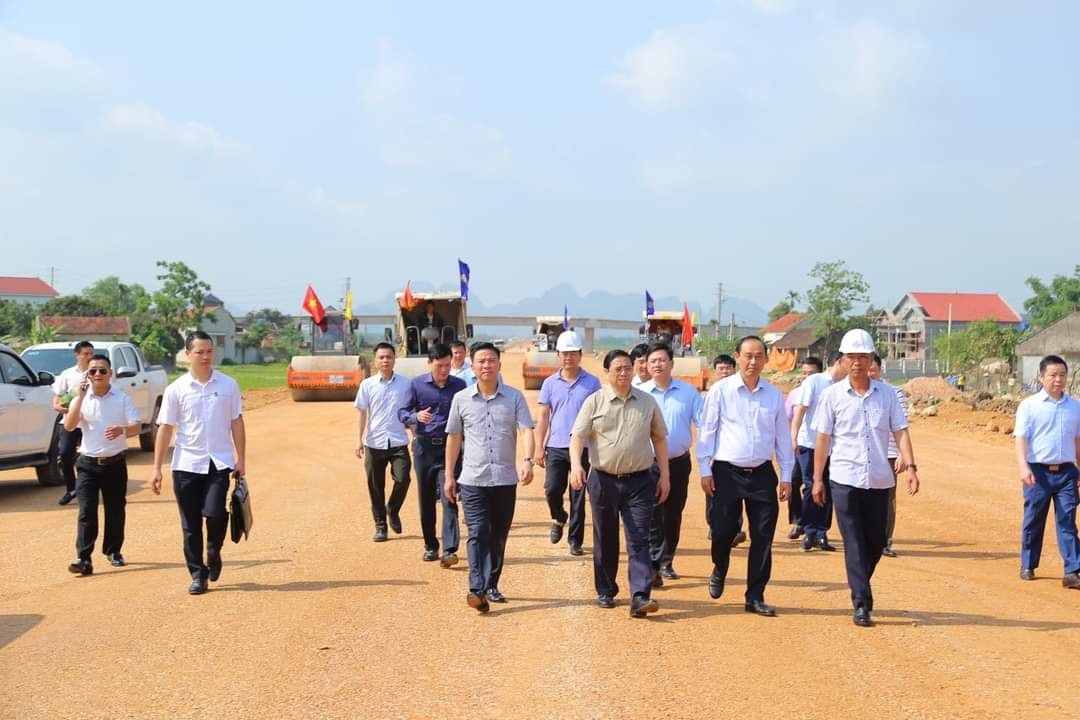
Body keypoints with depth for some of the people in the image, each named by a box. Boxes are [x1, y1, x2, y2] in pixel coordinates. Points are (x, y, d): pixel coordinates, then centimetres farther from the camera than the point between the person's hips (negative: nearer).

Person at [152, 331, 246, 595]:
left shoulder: (228, 385, 3)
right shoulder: (176, 389, 1)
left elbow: (236, 423, 7)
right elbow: (165, 429, 2)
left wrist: (241, 459, 2)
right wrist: (157, 469, -1)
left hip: (219, 462, -1)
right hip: (186, 464, 1)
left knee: (214, 512, -16)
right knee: (190, 524, 4)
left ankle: (214, 553, 13)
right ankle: (198, 574, 17)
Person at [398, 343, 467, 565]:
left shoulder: (459, 385, 2)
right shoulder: (416, 384, 0)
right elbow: (402, 412, 1)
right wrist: (416, 416, -19)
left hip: (450, 447, -1)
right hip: (424, 447, 1)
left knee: (449, 498, -11)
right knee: (426, 499, 8)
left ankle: (449, 550, -16)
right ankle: (430, 546, 21)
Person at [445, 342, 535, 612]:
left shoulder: (514, 397, 2)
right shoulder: (461, 399, 4)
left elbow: (527, 431, -7)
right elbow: (454, 438, 11)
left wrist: (528, 461, -25)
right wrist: (449, 475, 10)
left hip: (506, 479, 1)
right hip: (473, 479, -1)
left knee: (499, 536, 10)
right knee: (478, 533, -11)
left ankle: (491, 585, 23)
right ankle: (477, 590, -18)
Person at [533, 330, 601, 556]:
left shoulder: (592, 382, 3)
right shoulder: (550, 383, 8)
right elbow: (543, 416, 8)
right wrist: (539, 448, 1)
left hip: (582, 447, -1)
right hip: (556, 447, 1)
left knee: (578, 496, 2)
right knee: (552, 490, -6)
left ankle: (575, 540, 12)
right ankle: (558, 518, 25)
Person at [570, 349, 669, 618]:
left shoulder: (648, 402, 6)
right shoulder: (594, 402, 0)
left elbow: (659, 439, 12)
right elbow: (578, 435, -7)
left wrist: (664, 475, 8)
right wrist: (576, 464, -25)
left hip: (640, 481, 0)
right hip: (604, 480, 0)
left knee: (639, 540, -7)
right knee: (605, 540, 11)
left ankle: (640, 597, -12)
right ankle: (605, 591, 25)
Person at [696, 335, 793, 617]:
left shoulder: (774, 395, 7)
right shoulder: (720, 390, -2)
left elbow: (783, 437, 11)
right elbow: (707, 430, 0)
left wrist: (786, 476, 8)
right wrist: (705, 470, -4)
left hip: (762, 474, 3)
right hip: (728, 472, -2)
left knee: (763, 537, 2)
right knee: (723, 530, -3)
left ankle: (755, 597, 12)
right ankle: (719, 572, 29)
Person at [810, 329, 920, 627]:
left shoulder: (887, 394, 5)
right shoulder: (832, 395, 0)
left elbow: (900, 432, 2)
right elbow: (823, 439, 2)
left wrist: (910, 467, -11)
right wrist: (817, 479, 1)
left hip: (879, 480, 2)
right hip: (845, 479, -2)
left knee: (876, 542, 10)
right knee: (854, 544, -4)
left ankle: (858, 587, 32)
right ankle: (861, 604, -2)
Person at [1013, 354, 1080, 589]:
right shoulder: (1029, 405, -2)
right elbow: (1021, 438, -9)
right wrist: (1023, 467, -22)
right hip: (1039, 471, -2)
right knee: (1033, 521, 8)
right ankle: (1028, 566, 22)